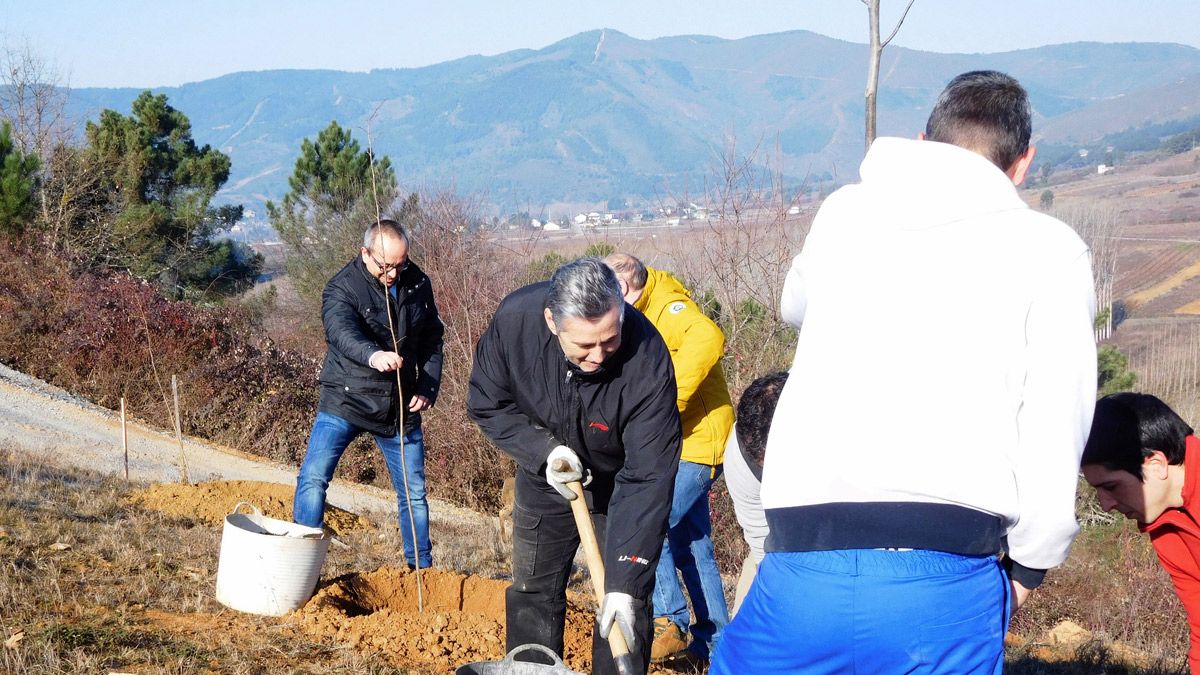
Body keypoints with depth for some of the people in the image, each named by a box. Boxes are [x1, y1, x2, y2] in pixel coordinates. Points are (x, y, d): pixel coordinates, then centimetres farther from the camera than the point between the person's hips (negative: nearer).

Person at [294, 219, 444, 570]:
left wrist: (428, 389, -1)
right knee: (313, 478, -14)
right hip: (346, 400, -4)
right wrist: (373, 356, -56)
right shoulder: (342, 287, -15)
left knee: (414, 493, 9)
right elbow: (342, 331, -36)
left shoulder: (418, 283, 0)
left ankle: (422, 570, 24)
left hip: (401, 408, 4)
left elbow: (432, 340, 12)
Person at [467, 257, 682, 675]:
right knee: (532, 594, 10)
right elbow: (487, 405, -11)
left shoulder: (647, 359, -37)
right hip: (544, 478, 3)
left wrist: (625, 583, -37)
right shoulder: (514, 319, -29)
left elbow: (647, 480, -34)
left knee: (624, 609, -5)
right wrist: (543, 451, -28)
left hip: (618, 482, -2)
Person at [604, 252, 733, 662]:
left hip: (694, 444, -11)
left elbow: (707, 340, -38)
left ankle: (669, 622, -11)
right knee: (691, 546, 14)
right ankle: (714, 641, 21)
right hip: (677, 447, 11)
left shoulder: (668, 306, -17)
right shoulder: (644, 316, 15)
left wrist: (667, 402, -37)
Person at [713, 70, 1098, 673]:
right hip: (947, 585, -2)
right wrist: (1026, 567, 12)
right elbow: (1054, 437, 0)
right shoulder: (1049, 249, 5)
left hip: (802, 570, 2)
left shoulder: (842, 213, 15)